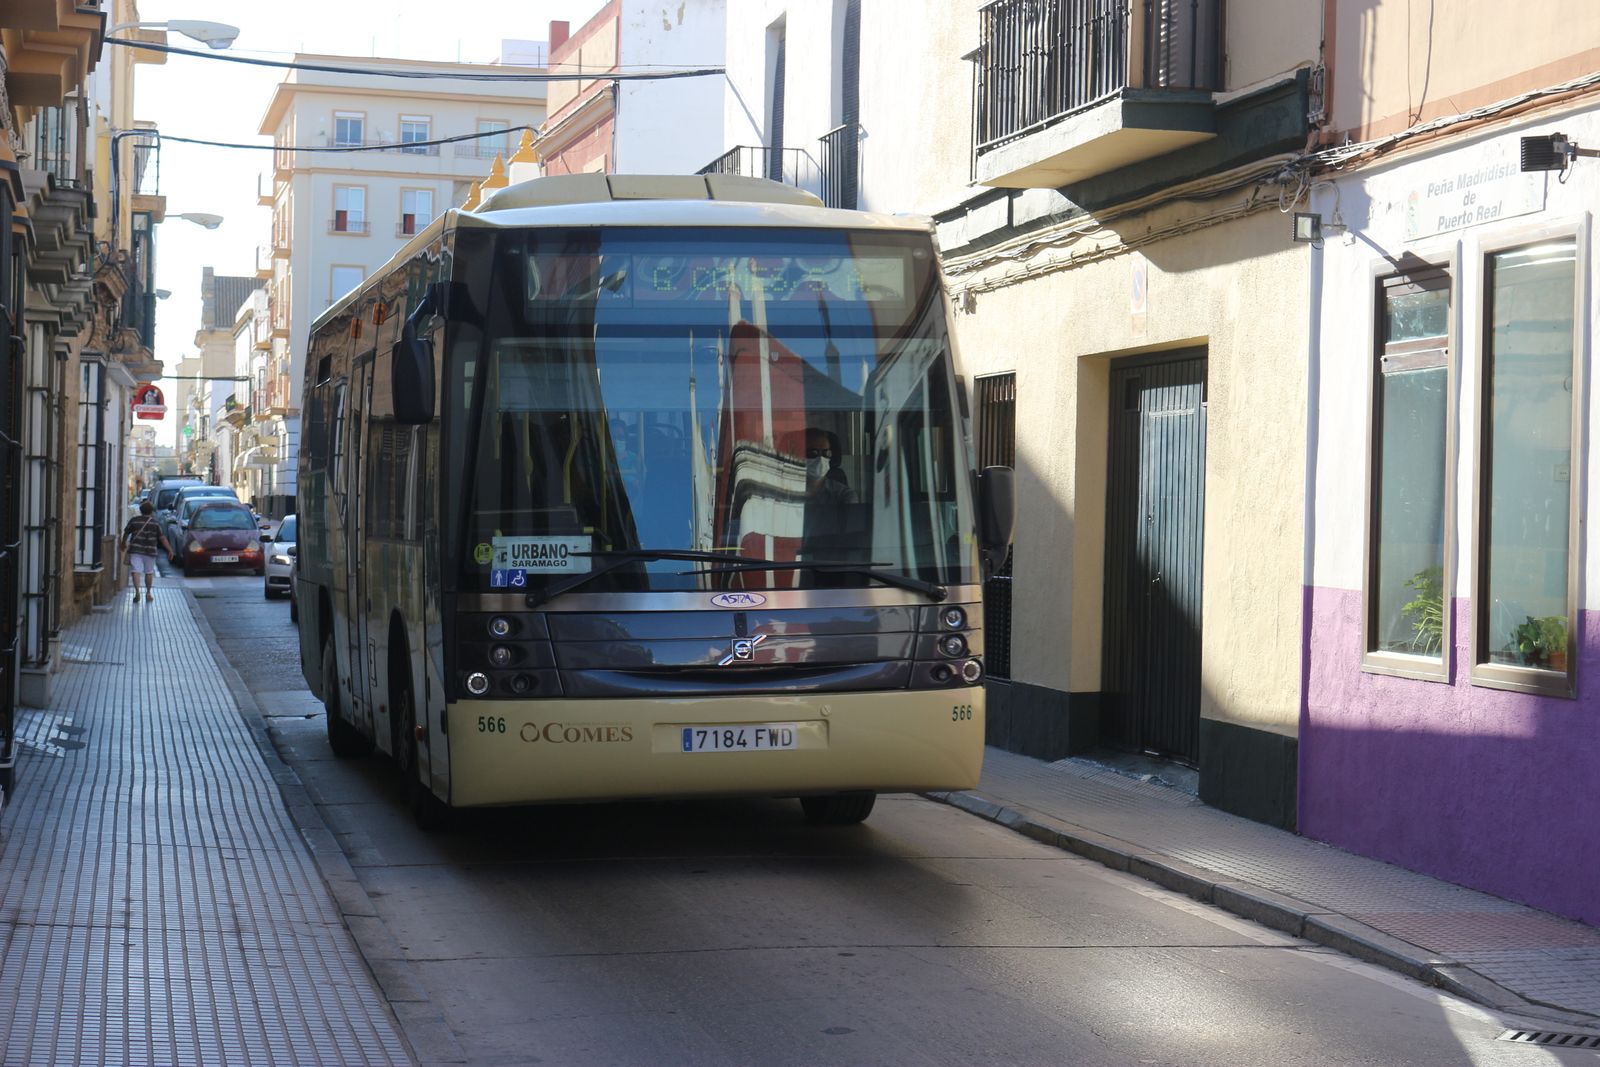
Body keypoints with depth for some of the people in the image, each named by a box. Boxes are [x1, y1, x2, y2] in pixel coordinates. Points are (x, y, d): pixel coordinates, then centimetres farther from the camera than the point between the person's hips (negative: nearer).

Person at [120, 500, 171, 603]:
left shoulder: (134, 520, 3)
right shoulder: (155, 523, 0)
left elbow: (126, 533, 12)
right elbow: (162, 538, -3)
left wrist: (124, 544, 29)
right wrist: (169, 549, 3)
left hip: (135, 550, -1)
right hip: (150, 551, 1)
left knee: (135, 571, -6)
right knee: (149, 572, 15)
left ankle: (137, 591, -22)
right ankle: (148, 593, 23)